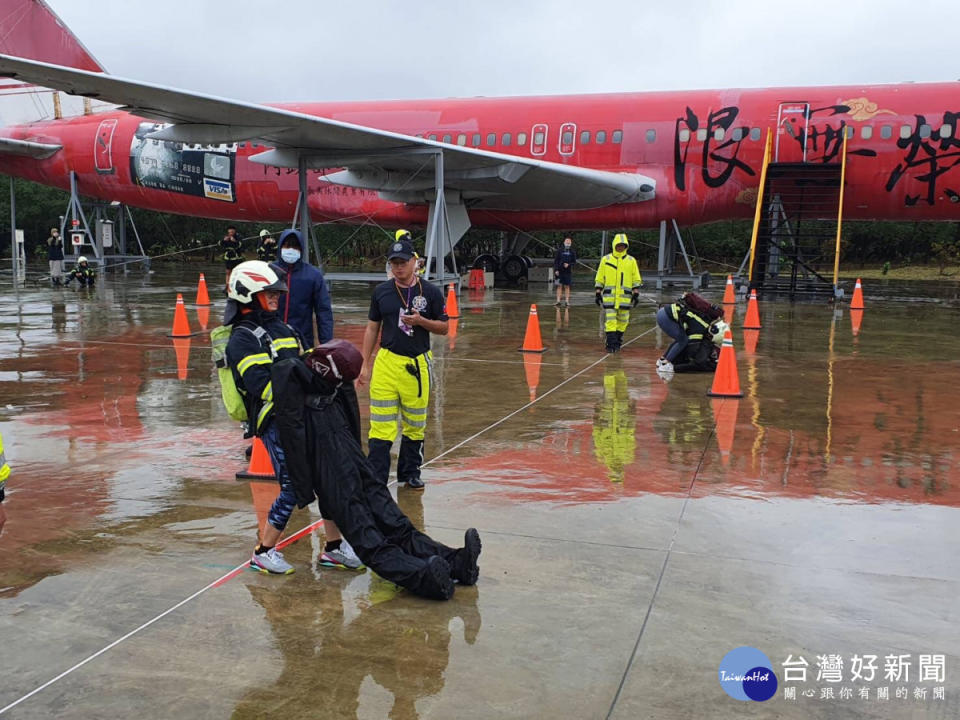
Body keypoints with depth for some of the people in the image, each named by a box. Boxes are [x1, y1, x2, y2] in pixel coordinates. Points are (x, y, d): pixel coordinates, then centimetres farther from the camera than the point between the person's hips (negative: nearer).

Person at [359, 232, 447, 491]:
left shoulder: (431, 292, 2)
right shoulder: (381, 291, 6)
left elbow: (443, 328, 6)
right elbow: (372, 328, 11)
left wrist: (421, 321, -14)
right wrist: (365, 364, 8)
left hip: (417, 364, 0)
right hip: (386, 361, 0)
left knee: (415, 425, 9)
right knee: (381, 424, -5)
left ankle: (410, 473, 25)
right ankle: (376, 478, 0)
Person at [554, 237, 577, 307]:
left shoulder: (572, 252, 5)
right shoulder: (560, 251, 3)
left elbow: (574, 262, 6)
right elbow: (556, 261, 2)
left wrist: (569, 264, -13)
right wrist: (556, 270, -7)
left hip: (568, 272, 1)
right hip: (560, 271, -1)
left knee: (567, 287, 4)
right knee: (559, 286, -1)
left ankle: (567, 302, 6)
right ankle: (558, 301, 0)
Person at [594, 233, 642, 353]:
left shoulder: (631, 261, 7)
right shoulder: (605, 259, 6)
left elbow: (636, 279, 9)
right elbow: (599, 278, 9)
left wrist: (636, 294, 2)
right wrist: (598, 293, 5)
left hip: (625, 297, 1)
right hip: (609, 296, -1)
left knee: (622, 321, 7)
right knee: (610, 320, -8)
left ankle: (617, 342, 22)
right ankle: (611, 344, -7)